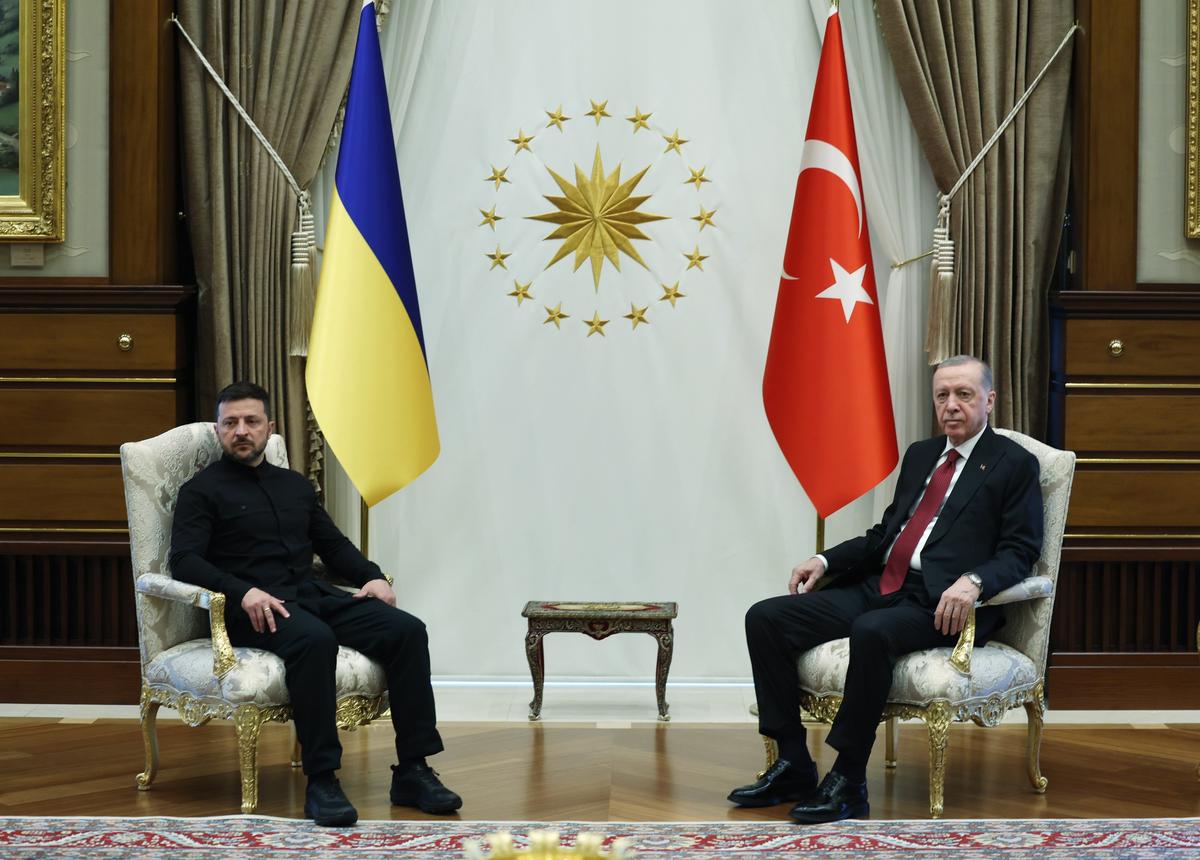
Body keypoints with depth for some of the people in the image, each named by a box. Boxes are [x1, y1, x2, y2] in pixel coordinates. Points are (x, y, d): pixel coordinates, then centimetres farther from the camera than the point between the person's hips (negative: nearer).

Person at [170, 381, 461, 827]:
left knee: (407, 630, -18)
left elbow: (334, 544, 26)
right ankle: (321, 781, -36)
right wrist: (243, 591, -24)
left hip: (314, 595, 6)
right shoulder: (202, 490, 5)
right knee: (314, 639, -40)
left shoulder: (296, 485, 24)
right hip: (253, 610, -6)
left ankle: (412, 771, -19)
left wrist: (372, 576, 5)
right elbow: (184, 560, -8)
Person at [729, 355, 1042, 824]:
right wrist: (825, 560, 11)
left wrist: (973, 581, -25)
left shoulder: (1015, 464, 3)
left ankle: (848, 782, -27)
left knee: (872, 632, -39)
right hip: (879, 587, 7)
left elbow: (1019, 552, -5)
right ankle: (794, 766, -7)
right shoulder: (919, 455, 23)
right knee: (765, 618, -9)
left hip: (940, 604, -7)